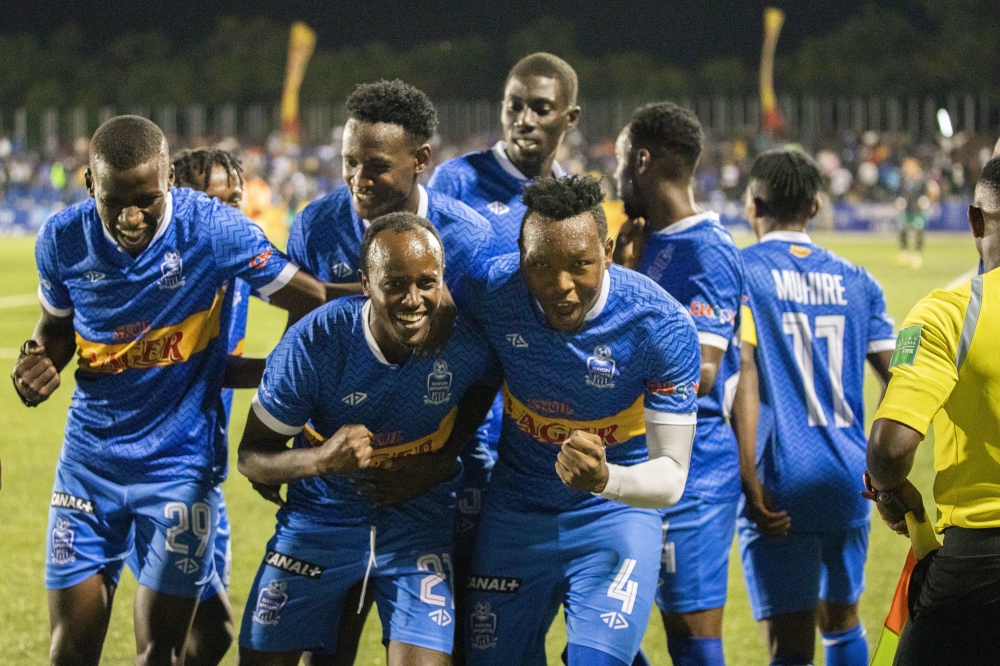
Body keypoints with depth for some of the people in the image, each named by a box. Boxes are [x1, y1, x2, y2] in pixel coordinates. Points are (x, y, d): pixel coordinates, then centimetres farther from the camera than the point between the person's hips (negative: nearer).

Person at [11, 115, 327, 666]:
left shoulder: (213, 228, -17)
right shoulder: (63, 240, -6)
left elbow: (316, 303, -11)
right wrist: (37, 362, -8)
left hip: (181, 460, -3)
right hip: (90, 458, 3)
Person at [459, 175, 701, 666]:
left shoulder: (661, 326, -26)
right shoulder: (488, 289, -20)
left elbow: (671, 477, -25)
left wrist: (605, 479, -44)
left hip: (615, 515, -3)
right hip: (515, 512, 3)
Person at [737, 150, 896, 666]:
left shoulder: (738, 272, -3)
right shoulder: (855, 282, 10)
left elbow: (741, 376, -15)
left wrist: (748, 480, -16)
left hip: (781, 487, -5)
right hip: (850, 481, 5)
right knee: (842, 619, 25)